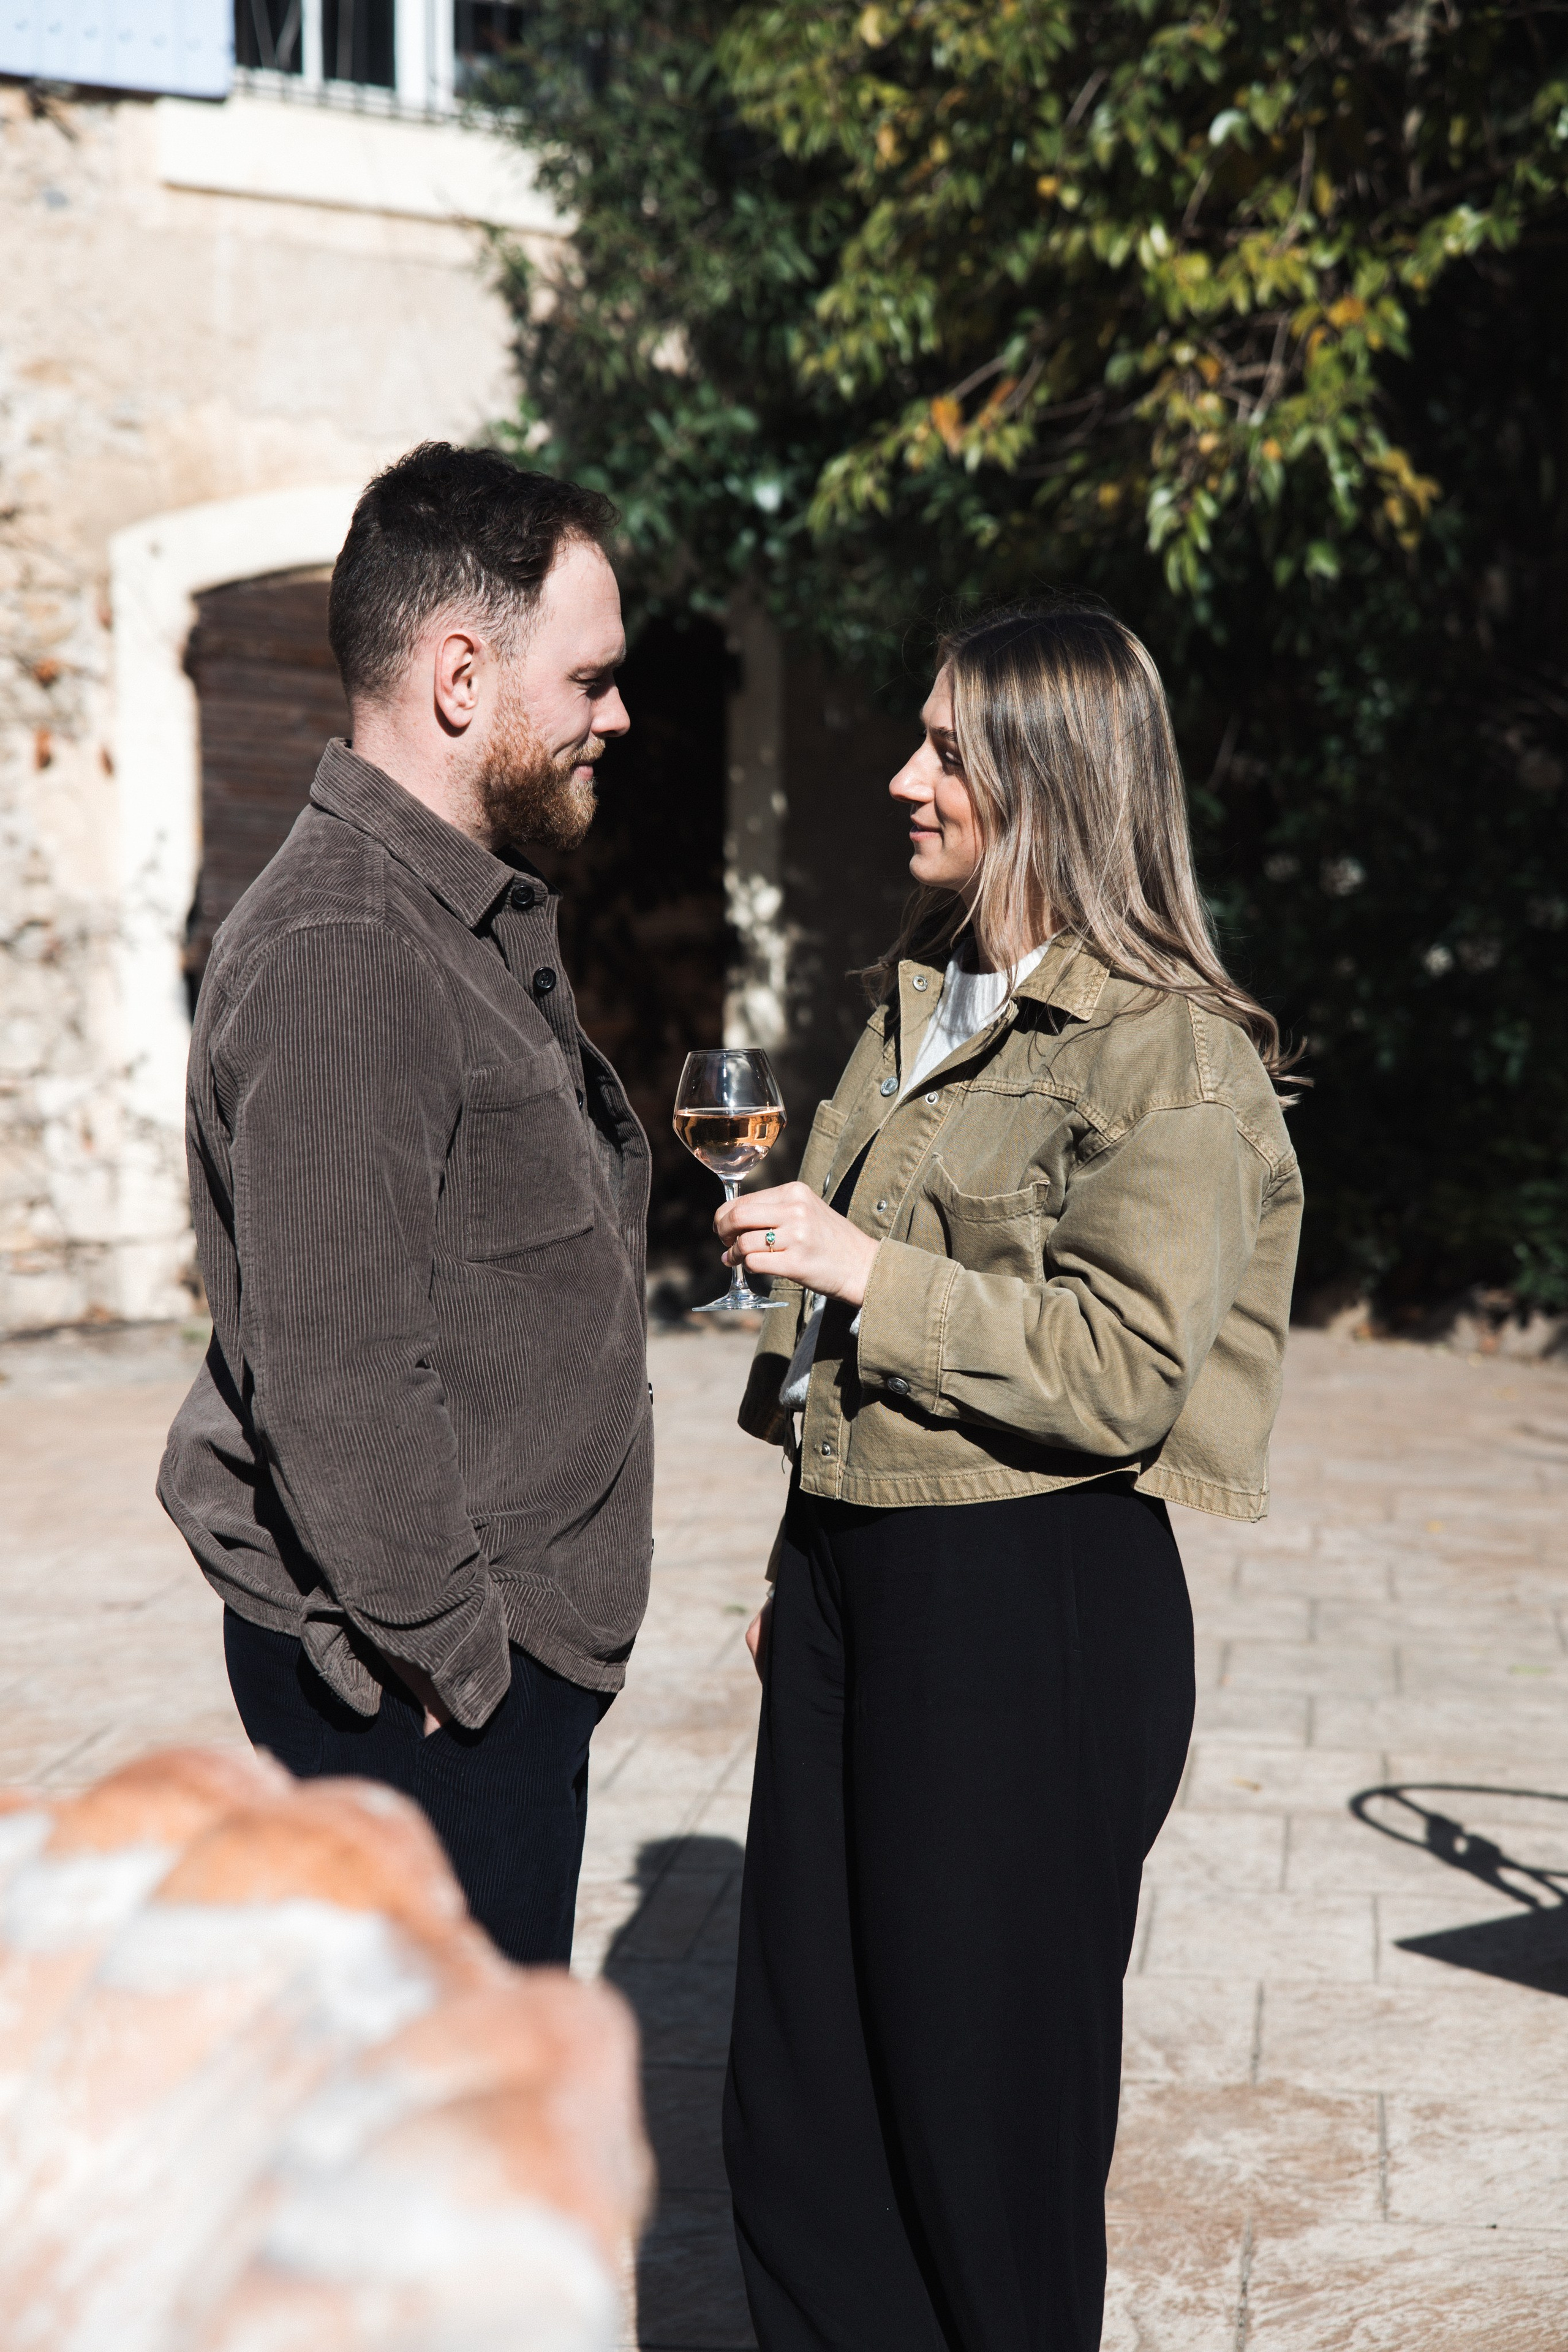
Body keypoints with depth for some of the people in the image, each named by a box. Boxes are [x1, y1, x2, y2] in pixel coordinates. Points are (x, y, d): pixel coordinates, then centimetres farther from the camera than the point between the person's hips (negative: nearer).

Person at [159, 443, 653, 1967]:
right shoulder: (341, 955, -20)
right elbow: (335, 1373, -25)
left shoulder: (479, 925, 15)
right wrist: (453, 1651, -17)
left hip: (509, 1650, 10)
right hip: (423, 1695, -10)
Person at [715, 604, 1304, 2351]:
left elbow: (1126, 1370, -19)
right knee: (792, 2105, 12)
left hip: (1030, 1608, -8)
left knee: (980, 2096, 5)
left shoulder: (1168, 1052, -11)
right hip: (850, 1573, 8)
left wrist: (869, 1270, -20)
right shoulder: (922, 1005, 15)